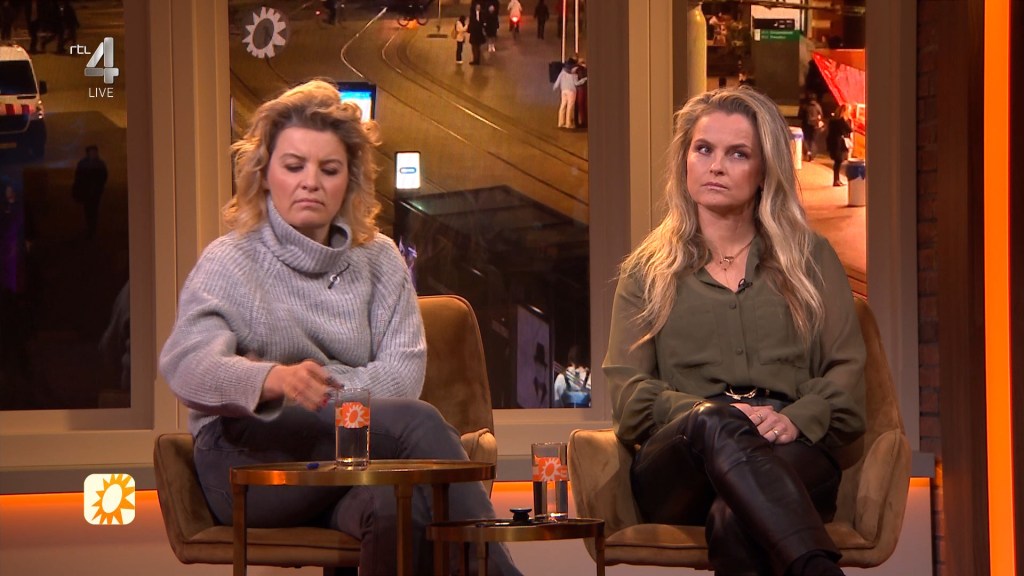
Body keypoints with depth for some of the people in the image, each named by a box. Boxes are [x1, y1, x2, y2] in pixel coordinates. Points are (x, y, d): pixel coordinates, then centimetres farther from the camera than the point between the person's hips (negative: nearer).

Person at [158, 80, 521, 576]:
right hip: (246, 464, -3)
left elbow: (402, 376, 1)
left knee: (398, 502, -37)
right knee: (416, 423, -29)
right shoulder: (229, 262, 5)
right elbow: (186, 366, -17)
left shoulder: (378, 261, 16)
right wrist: (275, 381, -37)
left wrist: (319, 383, -11)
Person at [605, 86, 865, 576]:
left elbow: (847, 373, 12)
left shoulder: (810, 260, 24)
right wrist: (704, 412, -11)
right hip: (674, 471, 0)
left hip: (794, 456, 0)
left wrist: (795, 419, -11)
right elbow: (628, 393, 11)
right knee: (715, 425, -40)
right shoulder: (646, 272, 24)